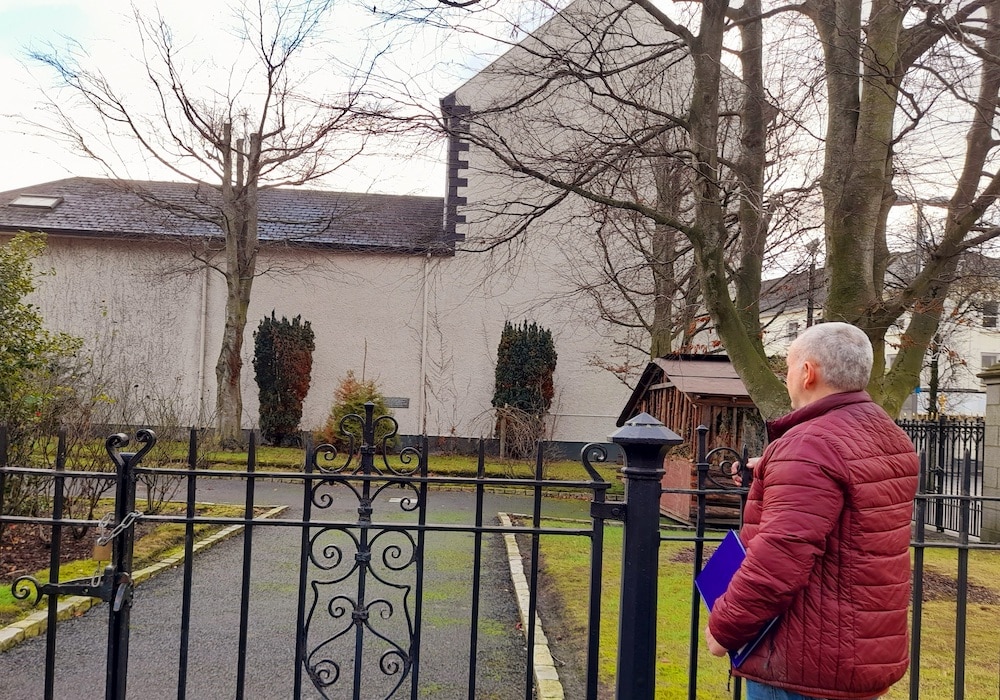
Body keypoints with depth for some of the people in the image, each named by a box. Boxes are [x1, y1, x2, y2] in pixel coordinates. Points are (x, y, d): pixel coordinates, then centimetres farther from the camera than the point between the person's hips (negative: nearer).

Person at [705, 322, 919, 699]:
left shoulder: (811, 446, -22)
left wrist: (724, 626, -16)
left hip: (807, 666, -9)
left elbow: (779, 560, -28)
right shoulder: (892, 438, 9)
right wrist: (775, 479, 26)